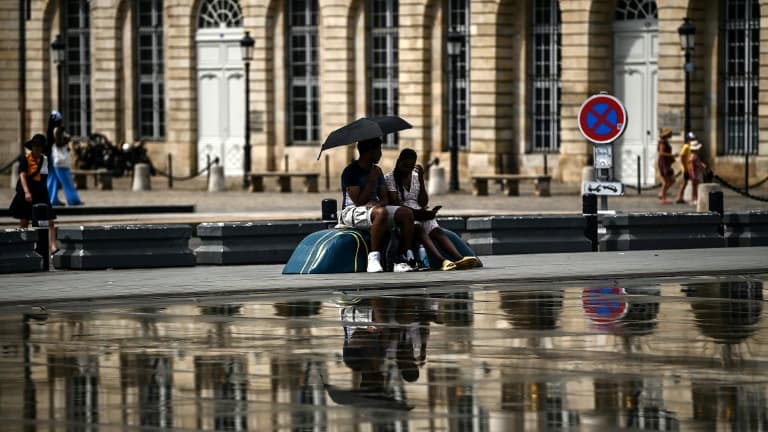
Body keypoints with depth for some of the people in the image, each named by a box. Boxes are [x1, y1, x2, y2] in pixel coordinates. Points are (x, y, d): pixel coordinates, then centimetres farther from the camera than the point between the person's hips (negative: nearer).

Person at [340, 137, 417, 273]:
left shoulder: (377, 171, 13)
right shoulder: (350, 171, -11)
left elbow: (384, 198, 10)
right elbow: (359, 202, -18)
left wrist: (380, 203, -15)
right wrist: (372, 181, -16)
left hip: (373, 208, 8)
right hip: (352, 212, -8)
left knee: (407, 213, -14)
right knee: (381, 213, -39)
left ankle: (404, 259, -20)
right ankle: (373, 260, -38)